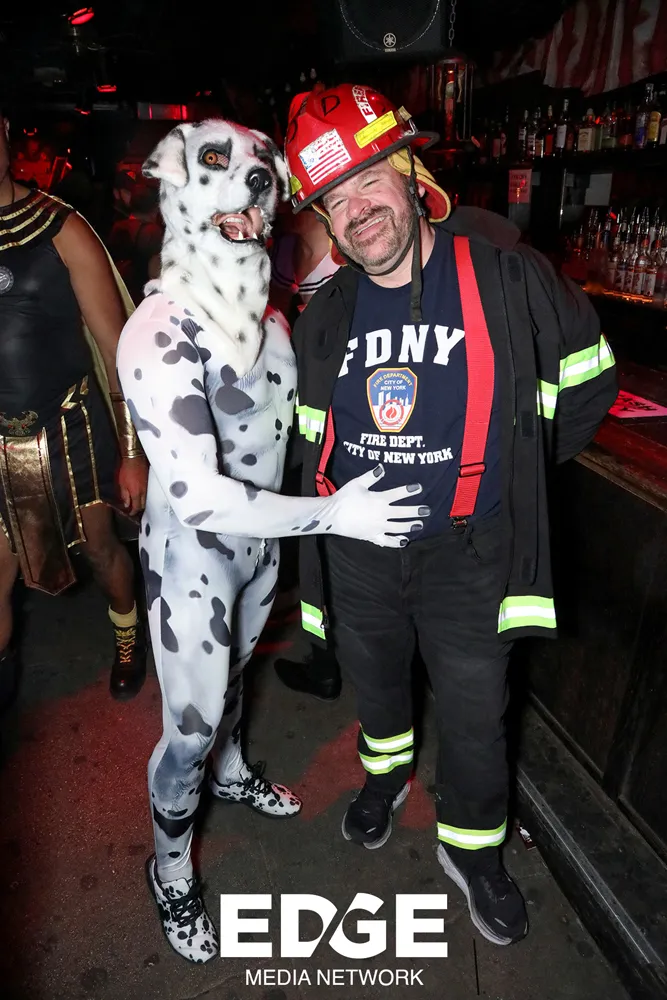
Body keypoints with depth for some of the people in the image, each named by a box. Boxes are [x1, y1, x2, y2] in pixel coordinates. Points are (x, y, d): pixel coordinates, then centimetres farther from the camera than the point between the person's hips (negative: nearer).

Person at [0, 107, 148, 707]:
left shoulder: (61, 230, -9)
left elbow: (117, 348, -7)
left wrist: (133, 452, -6)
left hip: (70, 429, -2)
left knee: (100, 545, 14)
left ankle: (128, 638, 44)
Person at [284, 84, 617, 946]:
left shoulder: (504, 274, -14)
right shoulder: (325, 314, -3)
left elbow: (585, 376, -1)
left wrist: (516, 468, 3)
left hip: (465, 549, -3)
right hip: (355, 545, 4)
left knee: (474, 712, 11)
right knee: (374, 679, 25)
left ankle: (471, 848, 40)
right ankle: (386, 770, 58)